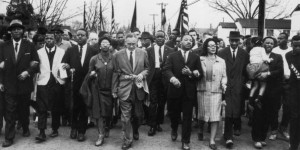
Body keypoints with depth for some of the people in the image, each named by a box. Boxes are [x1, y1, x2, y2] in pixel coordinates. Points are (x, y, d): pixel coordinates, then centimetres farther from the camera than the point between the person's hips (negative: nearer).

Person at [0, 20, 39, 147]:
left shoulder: (29, 46, 2)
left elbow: (36, 63, 0)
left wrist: (28, 72, -15)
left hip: (25, 84, 0)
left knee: (24, 110, 16)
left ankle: (25, 128, 37)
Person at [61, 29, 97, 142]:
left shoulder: (93, 51, 0)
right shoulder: (70, 50, 7)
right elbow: (63, 64, 3)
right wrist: (68, 68, -17)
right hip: (74, 84, 1)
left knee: (84, 109, 7)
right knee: (73, 108, 5)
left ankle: (81, 132, 20)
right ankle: (74, 128, 28)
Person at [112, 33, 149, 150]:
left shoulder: (143, 53, 3)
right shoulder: (117, 55, -2)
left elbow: (147, 68, 12)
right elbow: (115, 74, 1)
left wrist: (142, 74, -10)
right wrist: (114, 90, 1)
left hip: (139, 88, 2)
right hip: (124, 89, -2)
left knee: (138, 114, 14)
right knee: (126, 116, 0)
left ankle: (135, 131, 43)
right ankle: (127, 140, 13)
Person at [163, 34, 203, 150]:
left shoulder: (196, 57, 9)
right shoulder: (172, 56, 5)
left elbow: (200, 74, 3)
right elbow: (166, 69, -9)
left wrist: (191, 73, -16)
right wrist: (172, 78, -29)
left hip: (189, 91, 0)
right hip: (175, 90, 0)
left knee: (187, 117, 2)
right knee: (173, 113, 14)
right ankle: (174, 130, 45)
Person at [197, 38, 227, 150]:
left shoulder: (221, 61, 8)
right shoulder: (200, 60, 4)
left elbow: (224, 76, 9)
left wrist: (223, 83, -9)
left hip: (216, 91, 0)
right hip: (202, 90, 0)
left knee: (215, 116, -5)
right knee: (202, 114, 12)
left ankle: (212, 140, 3)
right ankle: (201, 131, 40)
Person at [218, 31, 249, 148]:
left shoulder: (244, 54, 8)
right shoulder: (222, 53, 4)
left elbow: (246, 71, 11)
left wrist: (243, 82, 4)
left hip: (238, 87, 2)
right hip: (225, 85, -1)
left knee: (236, 111, 1)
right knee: (228, 111, -10)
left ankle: (228, 133, 22)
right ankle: (228, 137, -4)